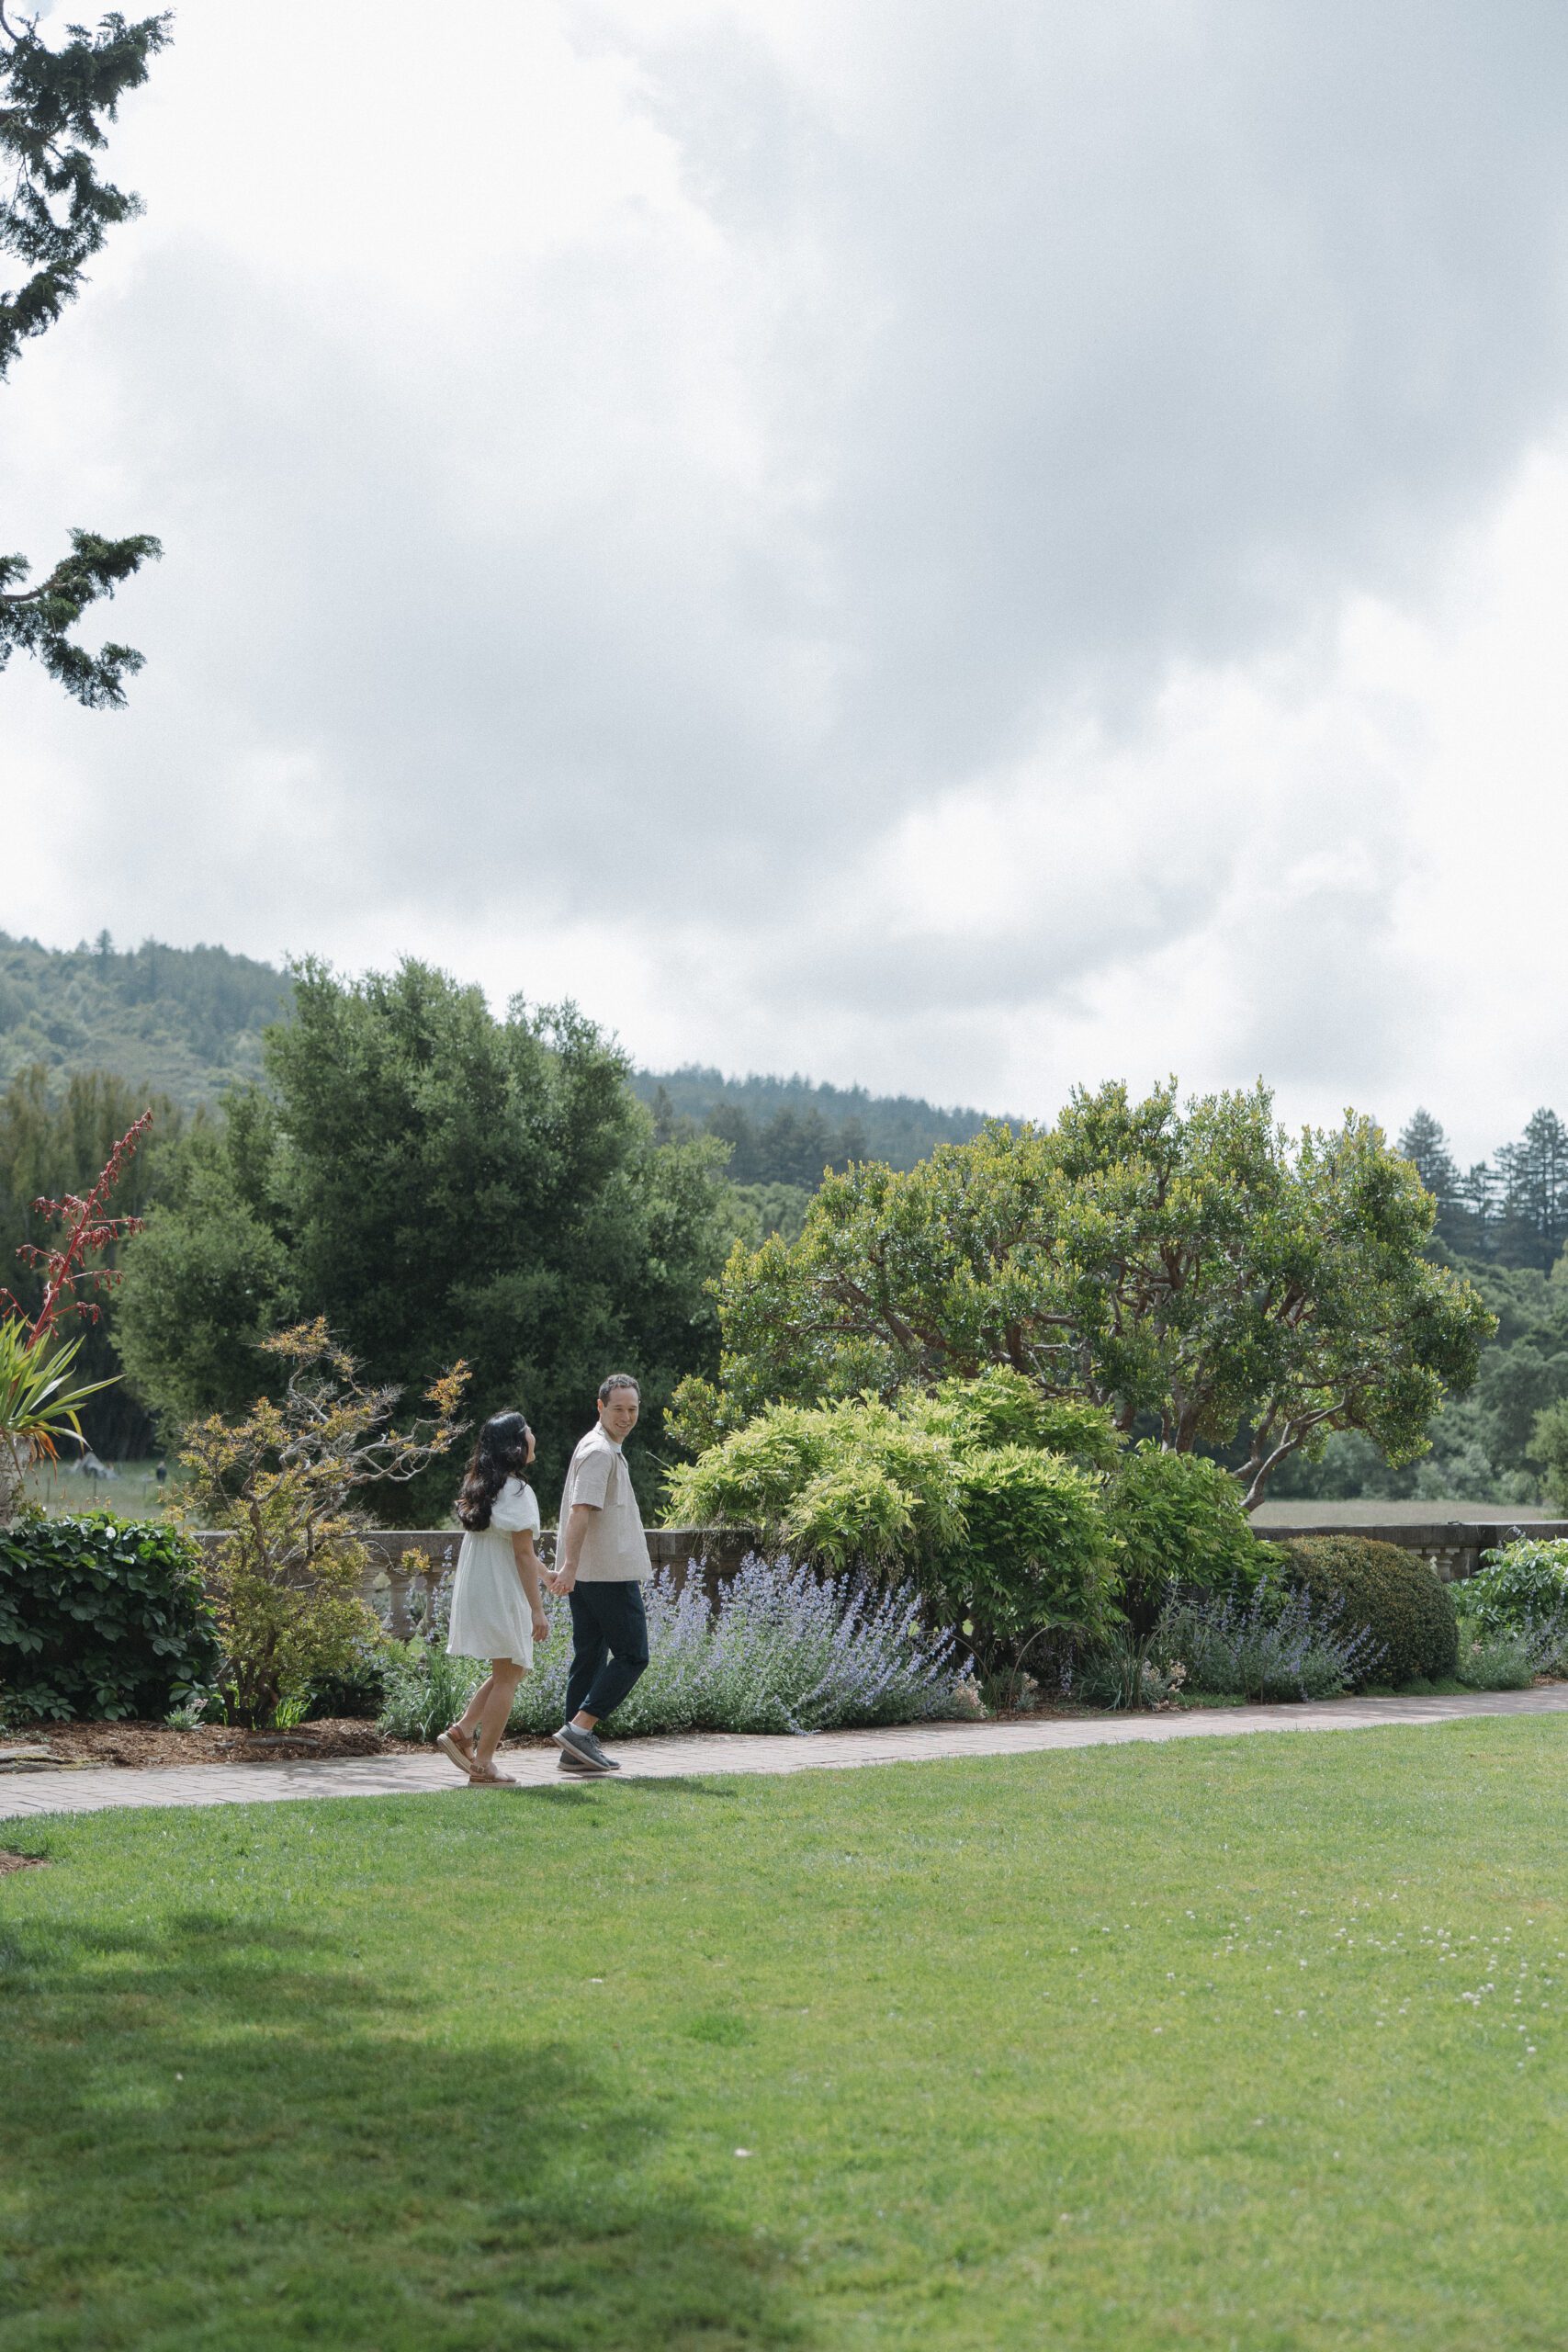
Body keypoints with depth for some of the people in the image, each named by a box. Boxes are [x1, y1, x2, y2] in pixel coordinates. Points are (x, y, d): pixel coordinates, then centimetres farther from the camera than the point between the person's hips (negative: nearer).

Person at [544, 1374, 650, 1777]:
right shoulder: (600, 1451, -12)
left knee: (591, 1658, 9)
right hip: (610, 1573, -10)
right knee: (632, 1655, -6)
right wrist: (570, 1566, -32)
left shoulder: (604, 1449, 20)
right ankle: (578, 1728, -12)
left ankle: (577, 1750, 10)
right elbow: (580, 1510, -23)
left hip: (588, 1576, 10)